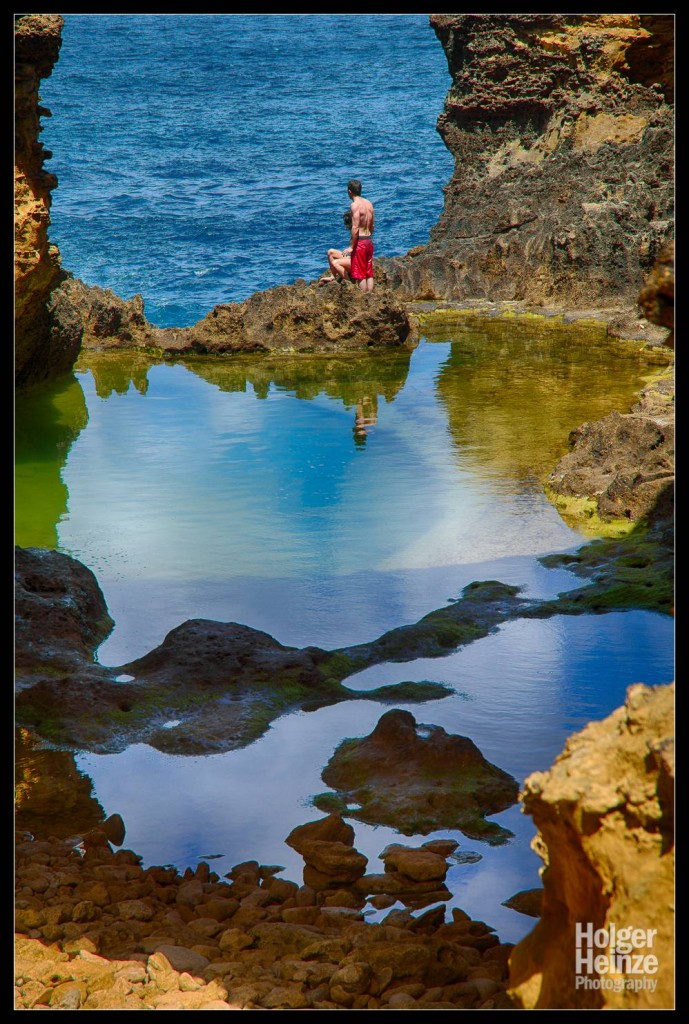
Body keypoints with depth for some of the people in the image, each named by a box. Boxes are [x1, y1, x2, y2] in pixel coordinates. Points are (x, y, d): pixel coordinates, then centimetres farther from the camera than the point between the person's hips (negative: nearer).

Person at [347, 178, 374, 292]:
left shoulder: (355, 205, -14)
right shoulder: (369, 204, 10)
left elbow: (355, 228, -20)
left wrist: (352, 247, -16)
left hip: (360, 241, -8)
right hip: (369, 241, 8)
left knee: (360, 275, -3)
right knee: (369, 274, 11)